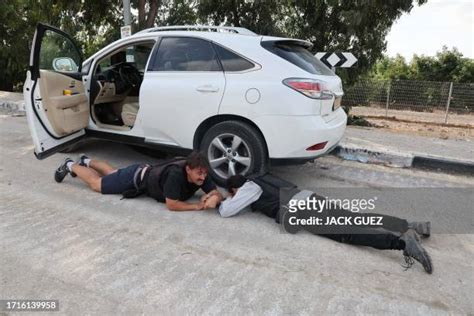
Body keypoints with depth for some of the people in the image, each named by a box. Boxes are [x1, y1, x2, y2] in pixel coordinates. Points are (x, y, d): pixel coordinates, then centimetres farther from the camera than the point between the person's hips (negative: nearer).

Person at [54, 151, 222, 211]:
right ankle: (71, 166, 39)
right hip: (136, 178, -6)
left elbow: (217, 193, -21)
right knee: (96, 183, 16)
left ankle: (86, 161, 54)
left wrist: (214, 198, -44)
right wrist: (197, 206, -41)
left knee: (112, 173, 32)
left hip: (147, 172, 6)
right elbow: (171, 205, -40)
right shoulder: (176, 174, -43)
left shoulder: (200, 175, -24)